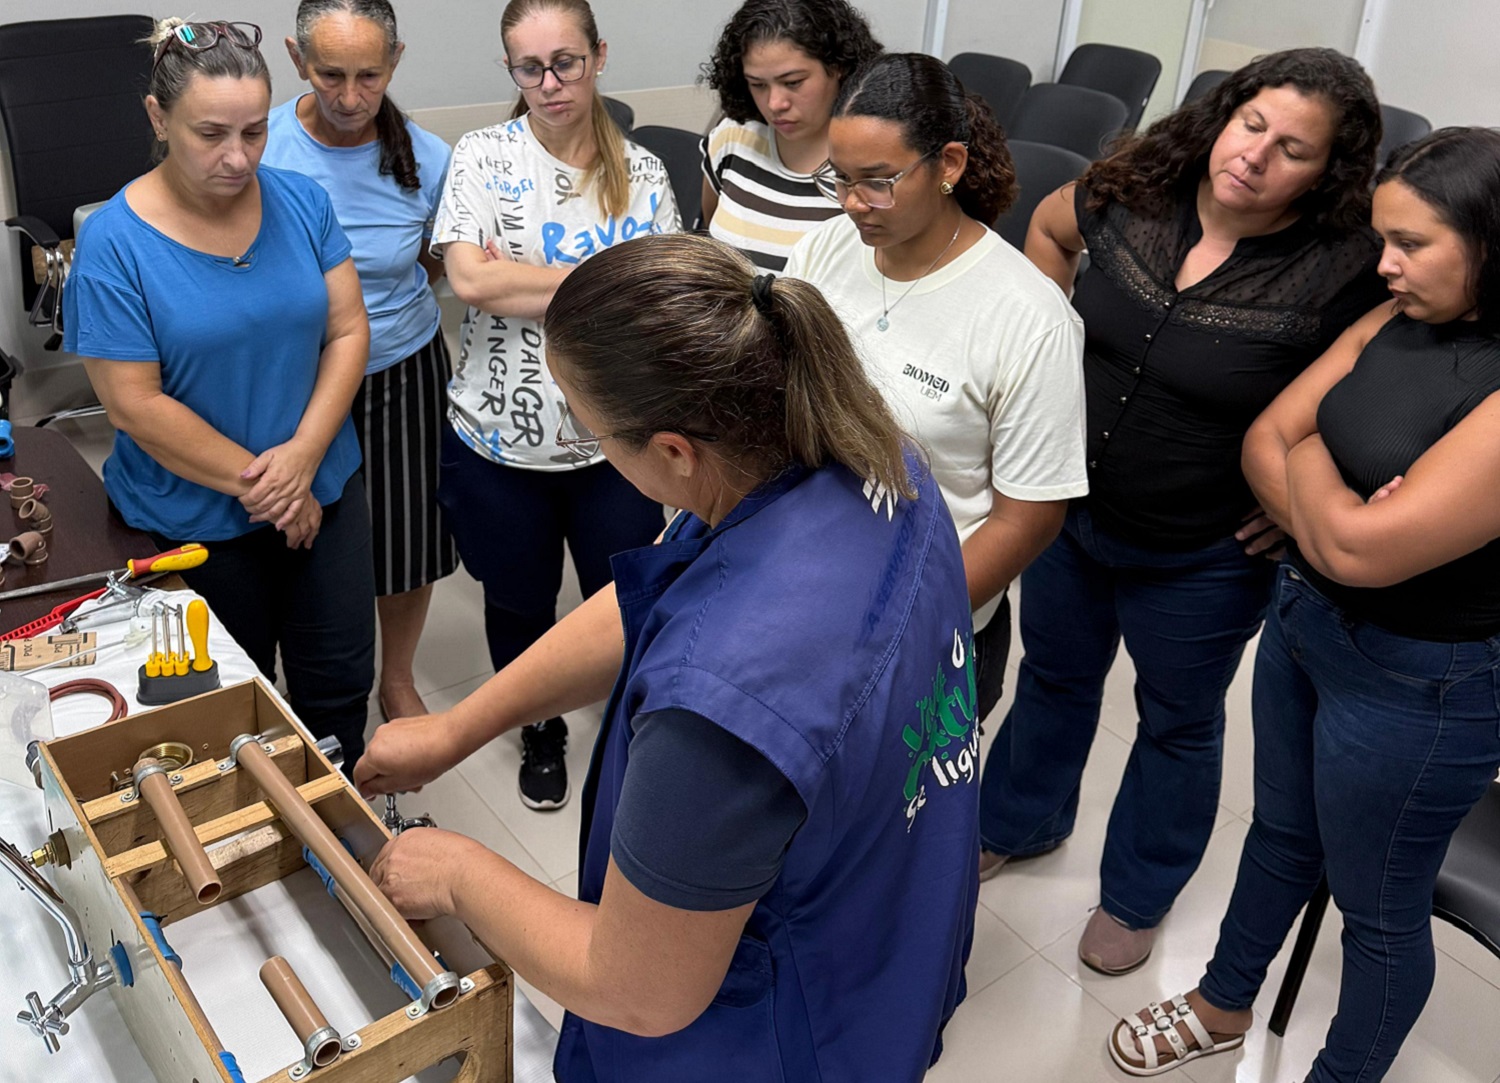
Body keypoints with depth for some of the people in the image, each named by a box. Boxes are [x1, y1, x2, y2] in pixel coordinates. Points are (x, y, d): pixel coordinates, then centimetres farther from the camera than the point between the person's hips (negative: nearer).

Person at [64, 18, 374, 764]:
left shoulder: (301, 201, -4)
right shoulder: (113, 242, -15)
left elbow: (348, 330, -4)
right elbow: (135, 404, -16)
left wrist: (305, 452, -16)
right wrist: (254, 481, -16)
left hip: (324, 490, 3)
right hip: (194, 520, -3)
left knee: (341, 683, 14)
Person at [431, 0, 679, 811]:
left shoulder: (642, 173, 0)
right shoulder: (483, 157, -5)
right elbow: (470, 279, -18)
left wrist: (519, 280, -15)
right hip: (500, 437, 0)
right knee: (520, 604, 18)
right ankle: (541, 733, 45)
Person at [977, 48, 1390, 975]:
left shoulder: (1341, 276, -24)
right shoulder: (1134, 193, -11)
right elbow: (1049, 227, 9)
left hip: (1202, 561, -4)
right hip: (1071, 510, 4)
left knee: (1178, 725, 19)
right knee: (1054, 675, 25)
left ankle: (1138, 896, 44)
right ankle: (1020, 822, 53)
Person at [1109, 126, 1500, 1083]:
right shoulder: (1397, 322, -3)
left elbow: (1362, 549, -29)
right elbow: (1265, 441, -3)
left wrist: (1311, 460, -11)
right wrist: (1328, 518, -20)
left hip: (1418, 683, -8)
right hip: (1304, 617, 8)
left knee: (1381, 909, 15)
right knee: (1281, 834, 27)